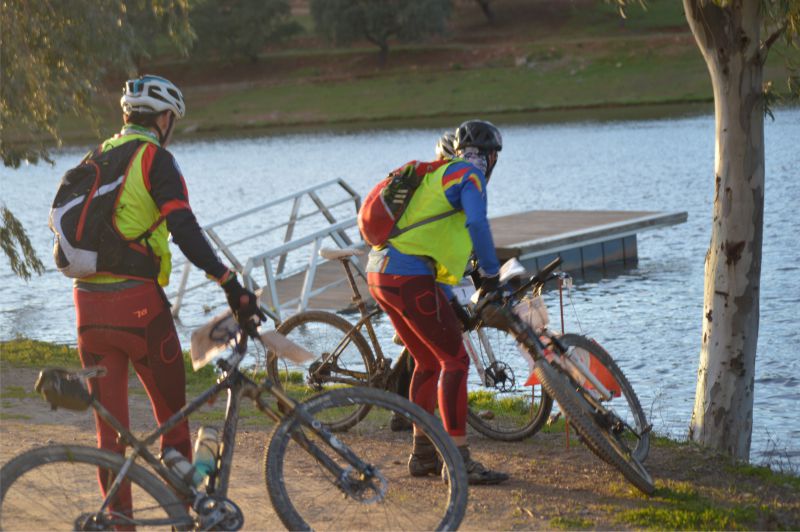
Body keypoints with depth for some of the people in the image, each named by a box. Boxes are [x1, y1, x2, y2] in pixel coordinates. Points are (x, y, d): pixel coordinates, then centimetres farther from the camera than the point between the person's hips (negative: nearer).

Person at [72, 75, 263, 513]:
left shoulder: (94, 159, 15)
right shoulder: (155, 159, -6)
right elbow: (184, 230, -18)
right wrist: (231, 284, -19)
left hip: (88, 303, 5)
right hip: (137, 302, -5)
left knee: (110, 425, 9)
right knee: (172, 415, 10)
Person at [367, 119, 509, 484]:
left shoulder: (438, 175, 28)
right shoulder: (470, 174, -1)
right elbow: (477, 224, -20)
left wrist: (447, 308, 35)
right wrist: (491, 276, -10)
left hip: (380, 275, 9)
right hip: (409, 278, -9)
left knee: (429, 362, 19)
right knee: (455, 361, -5)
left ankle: (423, 454, 23)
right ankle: (459, 460, -7)